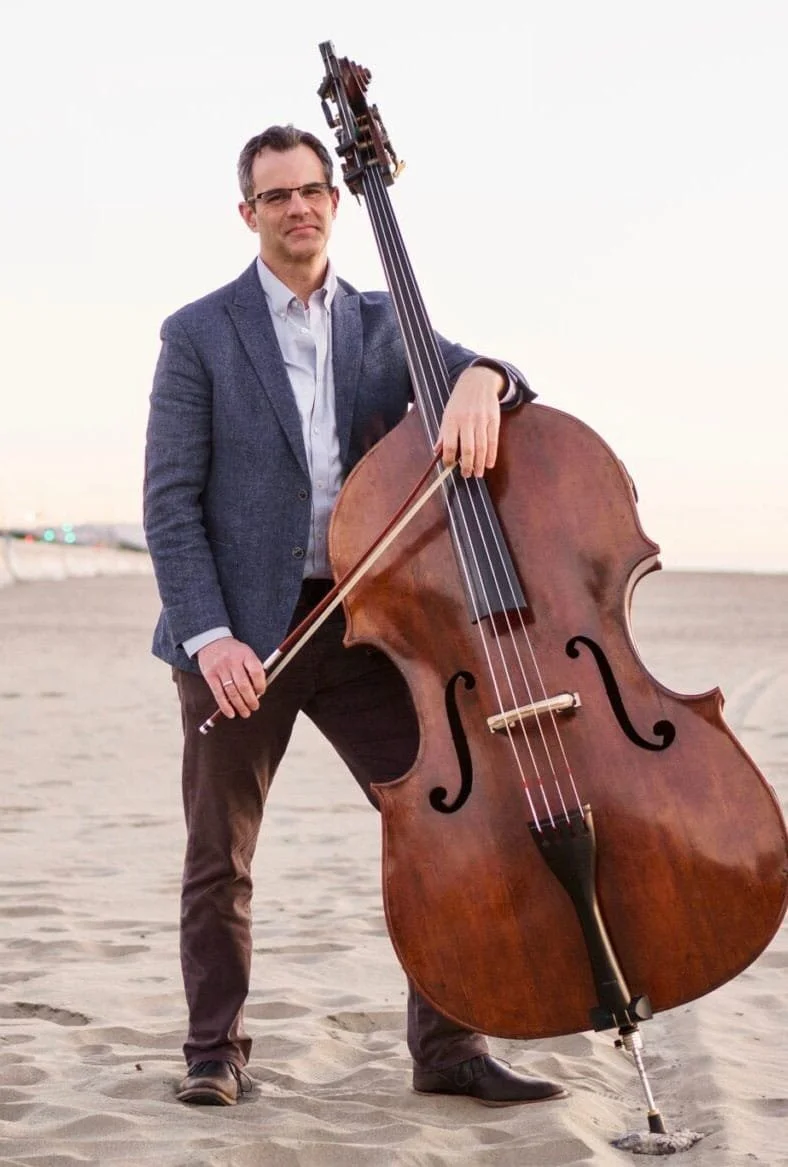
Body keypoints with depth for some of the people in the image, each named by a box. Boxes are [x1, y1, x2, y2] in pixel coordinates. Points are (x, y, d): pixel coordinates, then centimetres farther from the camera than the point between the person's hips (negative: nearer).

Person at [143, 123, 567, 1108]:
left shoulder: (383, 324, 11)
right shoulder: (200, 335, 1)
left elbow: (495, 380, 0)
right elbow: (169, 503, -4)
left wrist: (480, 380, -25)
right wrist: (209, 634, -15)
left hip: (361, 622, 3)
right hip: (239, 628, -2)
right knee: (219, 861, 6)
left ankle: (447, 1048, 6)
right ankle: (214, 1050, 22)